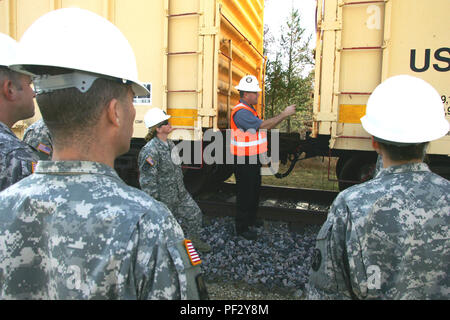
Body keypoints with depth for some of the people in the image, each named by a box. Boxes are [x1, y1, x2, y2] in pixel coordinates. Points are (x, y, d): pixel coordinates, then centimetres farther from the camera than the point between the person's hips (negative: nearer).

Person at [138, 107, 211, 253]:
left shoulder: (170, 143, 4)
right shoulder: (150, 151, -26)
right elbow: (147, 182, -24)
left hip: (180, 193, 9)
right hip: (163, 199, -9)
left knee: (194, 213, 15)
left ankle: (194, 240, 38)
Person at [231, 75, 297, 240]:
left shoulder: (249, 109, 14)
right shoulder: (241, 112, -22)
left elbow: (265, 125, 15)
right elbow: (263, 125, -29)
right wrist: (284, 114, -23)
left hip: (253, 159, 11)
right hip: (244, 161, -10)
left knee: (254, 190, 21)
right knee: (245, 194, 0)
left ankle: (251, 219, 38)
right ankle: (241, 228, 15)